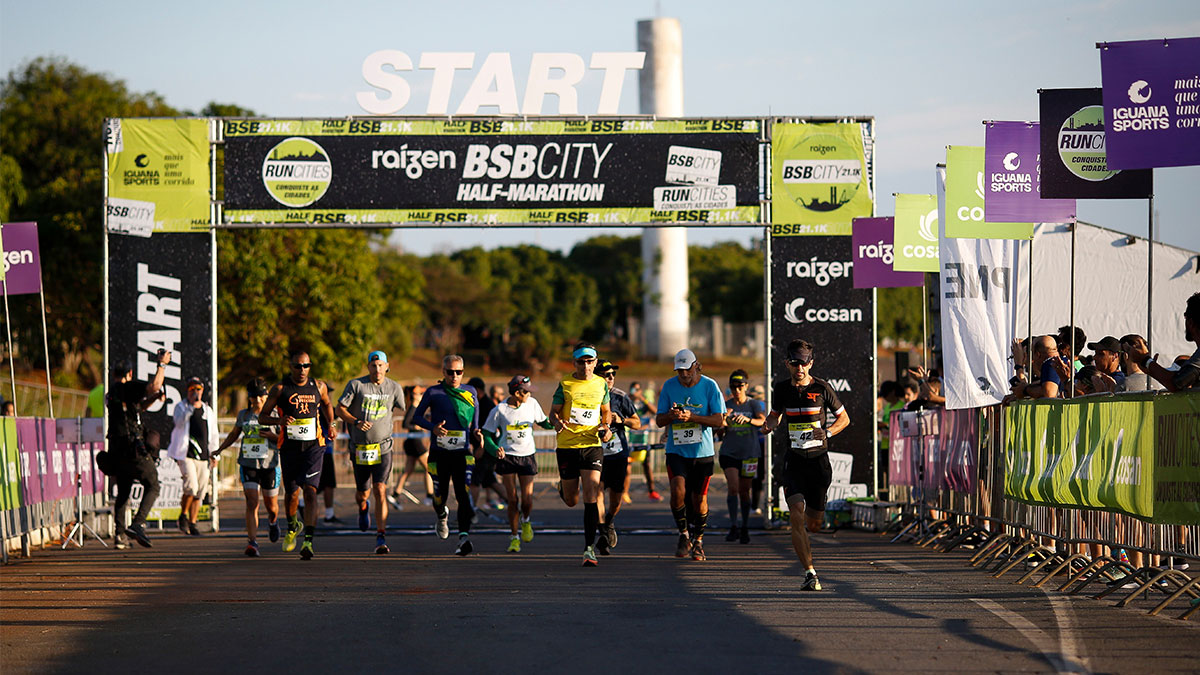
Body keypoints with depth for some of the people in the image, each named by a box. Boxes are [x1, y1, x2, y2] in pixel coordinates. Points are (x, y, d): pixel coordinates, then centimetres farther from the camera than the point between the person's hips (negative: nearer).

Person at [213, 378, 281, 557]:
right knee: (252, 503, -14)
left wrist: (272, 436, -17)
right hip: (248, 464, 1)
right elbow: (234, 434, 23)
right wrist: (219, 450, 13)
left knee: (271, 505, 11)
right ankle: (252, 542, -17)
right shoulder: (243, 414, 7)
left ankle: (272, 521, 47)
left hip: (269, 465, -1)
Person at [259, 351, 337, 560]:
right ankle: (293, 527, 43)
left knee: (310, 491, -16)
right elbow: (262, 416, 2)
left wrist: (330, 425, 10)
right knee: (291, 494, 11)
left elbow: (327, 404, 26)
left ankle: (308, 541, -22)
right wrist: (279, 420, -19)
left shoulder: (318, 386, 4)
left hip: (313, 446, 0)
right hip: (289, 447, 0)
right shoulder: (280, 389, -2)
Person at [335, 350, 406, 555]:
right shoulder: (355, 385, -3)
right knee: (362, 492, 11)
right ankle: (362, 507, 51)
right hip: (360, 448, 0)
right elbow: (340, 410, -4)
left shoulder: (394, 388, 3)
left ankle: (381, 538, -16)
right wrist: (357, 422, -19)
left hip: (383, 447, 0)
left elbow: (404, 411, 18)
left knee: (380, 490, -15)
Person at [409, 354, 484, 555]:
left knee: (464, 495, -16)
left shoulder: (470, 392, 9)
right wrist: (433, 427, -14)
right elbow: (416, 417, 4)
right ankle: (442, 516, 44)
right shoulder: (433, 392, 1)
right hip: (439, 453, -1)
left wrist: (477, 436, 1)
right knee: (440, 496, 7)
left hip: (462, 453, 1)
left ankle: (464, 537, -23)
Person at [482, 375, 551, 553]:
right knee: (512, 500, -6)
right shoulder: (499, 410, -10)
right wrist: (496, 449, -21)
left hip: (527, 456, 2)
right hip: (506, 457, -2)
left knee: (527, 501, -5)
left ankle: (526, 521, 30)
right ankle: (514, 538, 10)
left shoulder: (532, 404, -1)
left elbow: (543, 422, 14)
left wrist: (554, 423, -7)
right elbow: (487, 434, -3)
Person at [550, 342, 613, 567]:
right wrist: (557, 422, -20)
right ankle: (564, 488, 47)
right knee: (571, 501, 8)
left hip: (592, 445, 0)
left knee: (591, 497, -13)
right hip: (567, 446, 0)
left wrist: (605, 427, 0)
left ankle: (589, 547, -9)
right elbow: (553, 412, 3)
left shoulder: (601, 384, 7)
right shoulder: (565, 384, 0)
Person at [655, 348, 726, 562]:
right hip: (676, 450, 0)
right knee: (678, 491, -19)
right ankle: (683, 535, 2)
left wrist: (691, 417, -21)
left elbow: (719, 420, -8)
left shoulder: (709, 386, -4)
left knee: (699, 499, 3)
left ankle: (698, 541, 24)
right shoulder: (669, 386, 1)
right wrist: (670, 416, -19)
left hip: (702, 451, 0)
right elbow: (659, 420, 4)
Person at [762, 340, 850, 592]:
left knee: (813, 523, 7)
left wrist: (827, 433, -14)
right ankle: (810, 573, -17)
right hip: (794, 460, 1)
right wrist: (769, 425, -3)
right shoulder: (781, 389, 2)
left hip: (819, 460, -1)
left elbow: (844, 418, 6)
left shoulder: (822, 388, -5)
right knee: (797, 516, -19)